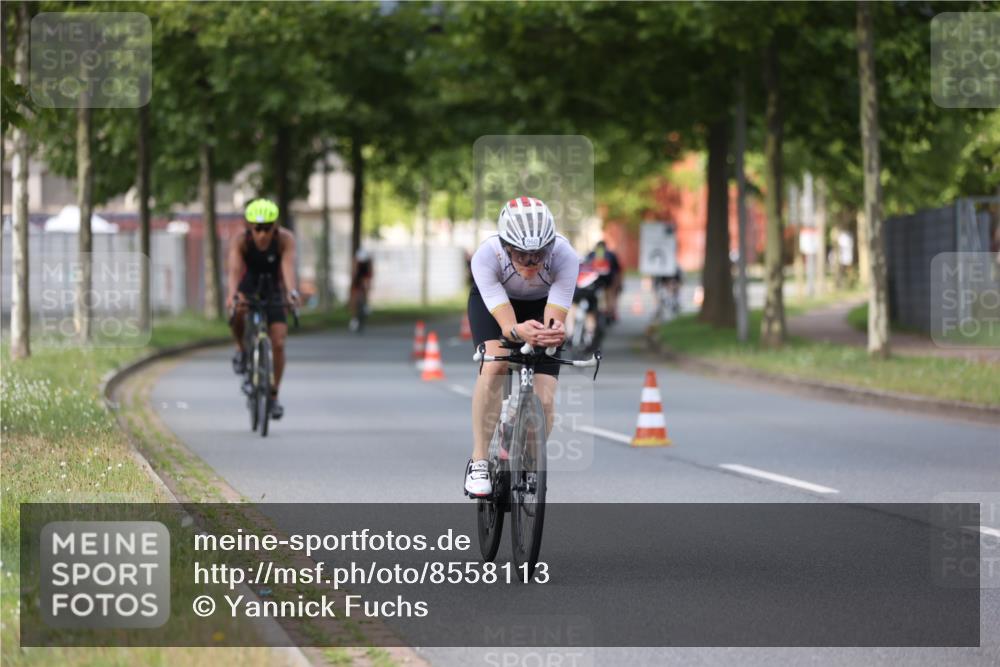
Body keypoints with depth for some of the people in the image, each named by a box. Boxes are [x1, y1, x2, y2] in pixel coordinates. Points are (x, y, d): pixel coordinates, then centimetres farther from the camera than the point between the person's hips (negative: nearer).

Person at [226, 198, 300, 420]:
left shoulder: (285, 239, -26)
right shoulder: (240, 241, -26)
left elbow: (288, 265, -40)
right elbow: (233, 268, -40)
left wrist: (292, 291, -59)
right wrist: (232, 294, -59)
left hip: (272, 292, 1)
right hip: (247, 287, -1)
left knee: (278, 344, -9)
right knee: (237, 311, -35)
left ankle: (274, 396, 7)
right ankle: (241, 350, -7)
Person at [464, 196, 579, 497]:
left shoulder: (564, 256, -38)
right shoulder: (486, 256, -39)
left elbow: (555, 320, -39)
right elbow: (506, 325, -41)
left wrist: (556, 333, -63)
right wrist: (519, 332, -64)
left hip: (543, 305, 1)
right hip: (491, 301, -1)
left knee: (544, 402, -13)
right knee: (495, 364, -31)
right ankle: (479, 462, -20)